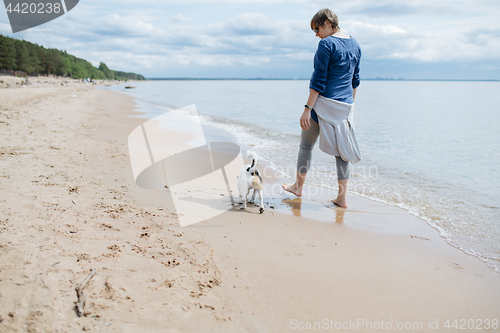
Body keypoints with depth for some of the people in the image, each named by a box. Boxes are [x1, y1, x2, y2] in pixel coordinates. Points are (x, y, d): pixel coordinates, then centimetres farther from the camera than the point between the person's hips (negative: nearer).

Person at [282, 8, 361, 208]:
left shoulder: (327, 44, -12)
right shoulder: (355, 45, 11)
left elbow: (319, 80, -17)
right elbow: (355, 80, 16)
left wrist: (307, 109, -16)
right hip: (345, 105, 7)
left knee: (306, 145, 11)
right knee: (341, 150, 7)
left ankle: (298, 187, 25)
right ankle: (342, 198, 7)